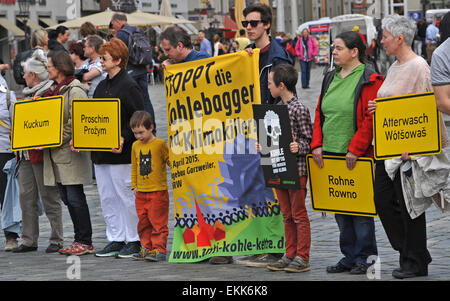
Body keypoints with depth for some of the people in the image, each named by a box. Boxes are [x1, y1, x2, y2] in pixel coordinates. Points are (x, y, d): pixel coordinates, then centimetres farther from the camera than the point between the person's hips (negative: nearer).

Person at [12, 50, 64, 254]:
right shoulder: (28, 94, 18)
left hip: (42, 154, -9)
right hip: (25, 154, 9)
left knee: (49, 197, -2)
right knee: (26, 197, 7)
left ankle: (56, 240, 5)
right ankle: (29, 241, 12)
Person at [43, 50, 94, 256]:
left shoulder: (75, 90, -10)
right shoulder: (53, 90, 17)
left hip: (70, 152, -9)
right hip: (56, 154, 9)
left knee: (75, 198, -7)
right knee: (66, 198, 8)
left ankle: (85, 242, -2)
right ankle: (80, 240, 13)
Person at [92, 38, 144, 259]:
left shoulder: (129, 86, -9)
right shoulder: (101, 87, 16)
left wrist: (124, 138, -24)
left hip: (121, 153, -9)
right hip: (100, 153, 9)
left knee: (126, 196, -3)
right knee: (107, 198, 10)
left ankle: (134, 241, 5)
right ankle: (115, 239, 18)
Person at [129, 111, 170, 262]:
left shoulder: (160, 144, -7)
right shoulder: (135, 146, 10)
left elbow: (171, 161, -2)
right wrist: (134, 186, 16)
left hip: (158, 192, -6)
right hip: (141, 192, 6)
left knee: (158, 222, -4)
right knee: (143, 223, 10)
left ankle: (159, 249, -1)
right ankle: (146, 248, 19)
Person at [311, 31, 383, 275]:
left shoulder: (369, 80, -8)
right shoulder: (330, 79, 15)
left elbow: (371, 117, -14)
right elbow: (320, 113, 17)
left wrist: (355, 149, -18)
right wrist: (317, 144, 5)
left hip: (358, 156, -7)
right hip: (331, 155, 7)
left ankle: (364, 257, 6)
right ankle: (349, 256, 17)